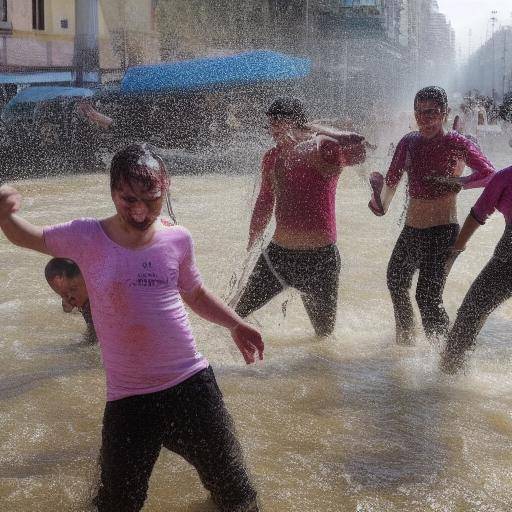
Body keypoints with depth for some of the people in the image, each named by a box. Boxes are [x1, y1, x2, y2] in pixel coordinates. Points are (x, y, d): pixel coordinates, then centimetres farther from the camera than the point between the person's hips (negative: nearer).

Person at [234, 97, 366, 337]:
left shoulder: (327, 150, -10)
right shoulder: (272, 157, 8)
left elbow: (359, 146, -30)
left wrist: (317, 130, -24)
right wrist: (251, 246, 25)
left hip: (320, 257, -5)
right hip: (278, 253, 5)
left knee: (325, 333, 9)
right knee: (239, 314, 5)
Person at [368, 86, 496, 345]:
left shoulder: (456, 144, -10)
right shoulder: (409, 142, 5)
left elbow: (489, 173, -17)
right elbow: (391, 180, 6)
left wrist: (457, 183, -31)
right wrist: (380, 201, -13)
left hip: (442, 232, -7)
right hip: (411, 229, 7)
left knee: (427, 295, -19)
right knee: (396, 284, 23)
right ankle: (405, 341, 46)